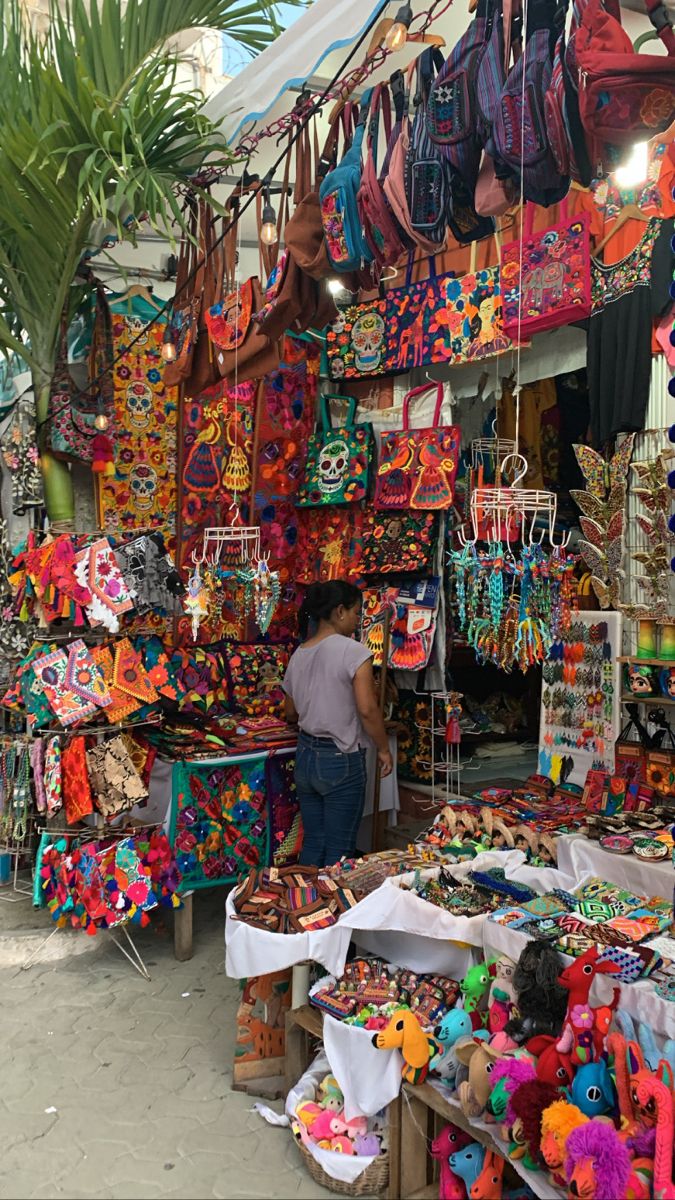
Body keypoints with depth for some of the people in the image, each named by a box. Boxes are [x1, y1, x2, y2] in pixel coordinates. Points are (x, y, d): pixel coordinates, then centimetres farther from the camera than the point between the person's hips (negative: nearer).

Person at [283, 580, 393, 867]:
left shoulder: (298, 655, 6)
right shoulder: (352, 651, -14)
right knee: (339, 849, 5)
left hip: (305, 755, 7)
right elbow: (367, 710, -19)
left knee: (313, 843, 16)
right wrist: (383, 749, -5)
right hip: (341, 760, -6)